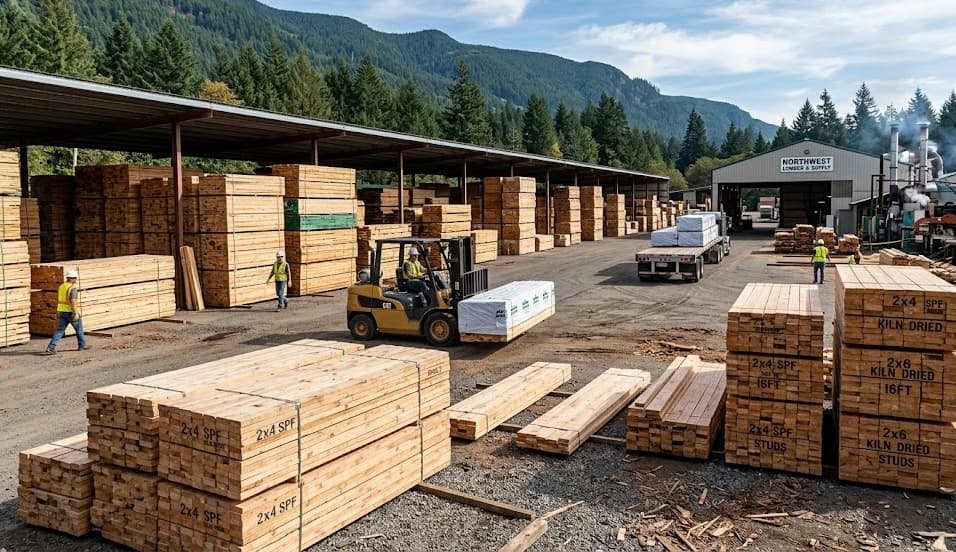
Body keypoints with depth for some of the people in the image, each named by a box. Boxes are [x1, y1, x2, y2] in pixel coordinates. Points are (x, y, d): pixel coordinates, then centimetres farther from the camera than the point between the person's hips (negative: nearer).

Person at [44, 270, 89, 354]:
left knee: (60, 330, 4)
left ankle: (51, 347, -8)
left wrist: (58, 312, 25)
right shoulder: (73, 288, -17)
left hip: (62, 311, 7)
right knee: (79, 328, 12)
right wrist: (76, 313, -23)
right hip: (71, 312, -7)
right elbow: (73, 301, -23)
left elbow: (59, 300, 16)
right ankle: (82, 345, 23)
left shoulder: (61, 286, 10)